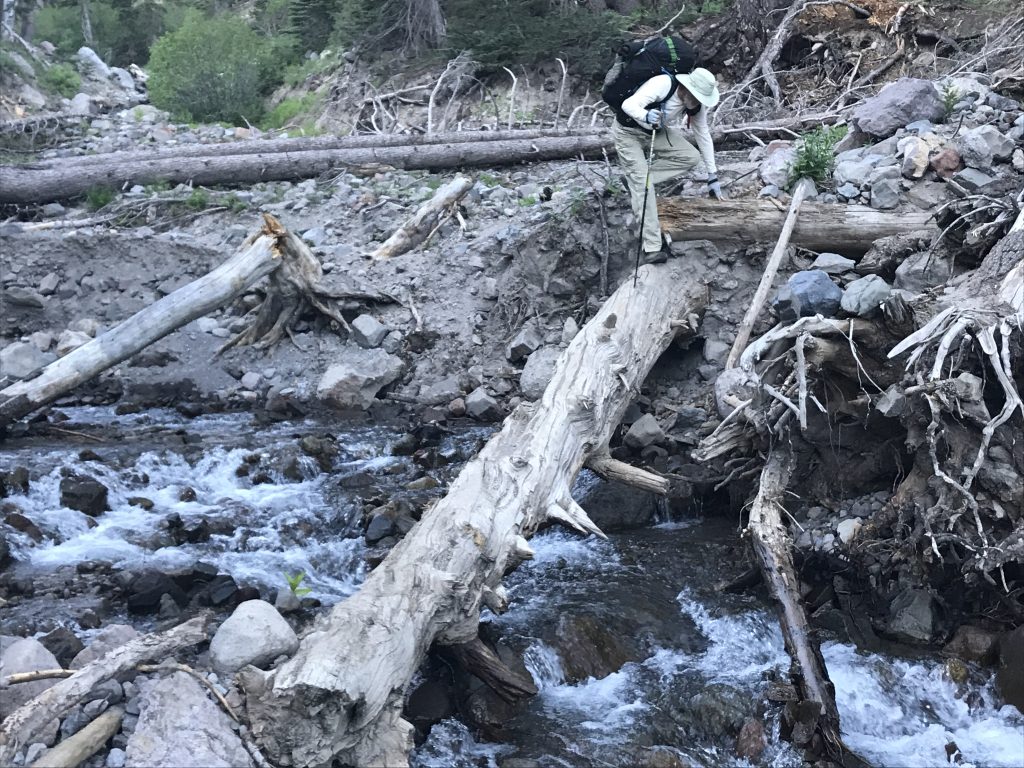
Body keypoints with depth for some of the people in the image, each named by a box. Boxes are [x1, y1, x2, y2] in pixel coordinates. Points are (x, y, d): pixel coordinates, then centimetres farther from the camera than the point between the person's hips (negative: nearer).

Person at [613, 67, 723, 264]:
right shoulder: (663, 84, -33)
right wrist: (645, 116, -61)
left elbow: (703, 135, -2)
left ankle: (635, 179, -2)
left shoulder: (697, 105, -13)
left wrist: (713, 177, -1)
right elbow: (628, 104, -38)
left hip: (657, 132, 6)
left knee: (691, 157, -12)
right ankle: (652, 247, -21)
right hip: (628, 131, -6)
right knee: (642, 182, -20)